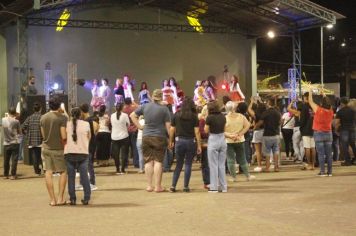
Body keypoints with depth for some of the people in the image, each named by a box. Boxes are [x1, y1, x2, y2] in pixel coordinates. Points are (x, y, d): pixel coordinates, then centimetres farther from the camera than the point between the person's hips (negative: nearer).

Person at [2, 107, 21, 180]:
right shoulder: (16, 121, -11)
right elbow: (19, 132, 1)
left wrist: (7, 116, 25)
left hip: (6, 144, 4)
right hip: (15, 143, -4)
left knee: (6, 160, 13)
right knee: (14, 159, 0)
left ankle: (5, 175, 20)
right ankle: (13, 175, -2)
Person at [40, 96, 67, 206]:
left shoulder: (43, 117, 5)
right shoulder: (62, 118, -12)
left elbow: (43, 135, 10)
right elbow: (64, 136, -17)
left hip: (46, 147, 4)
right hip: (58, 149, -4)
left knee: (48, 172, 6)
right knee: (63, 172, 10)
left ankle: (52, 199, 5)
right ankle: (60, 198, 6)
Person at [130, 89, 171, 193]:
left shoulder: (145, 106, 4)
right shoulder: (164, 109, -6)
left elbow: (132, 115, 10)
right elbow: (168, 125, -7)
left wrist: (139, 126, 10)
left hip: (146, 137, 3)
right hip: (159, 137, -3)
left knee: (148, 161, 8)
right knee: (158, 161, 0)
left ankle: (149, 186, 12)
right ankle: (158, 186, 1)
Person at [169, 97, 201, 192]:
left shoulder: (176, 115, 3)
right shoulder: (194, 116, -4)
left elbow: (172, 129, 4)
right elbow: (197, 132, -6)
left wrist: (171, 142, 15)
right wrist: (199, 145, -3)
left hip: (179, 141, 2)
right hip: (191, 141, -2)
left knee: (179, 164, 13)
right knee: (188, 165, 7)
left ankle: (173, 186, 7)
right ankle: (186, 187, 8)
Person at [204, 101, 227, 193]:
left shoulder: (210, 117, -13)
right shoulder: (223, 117, 4)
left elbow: (206, 130, -6)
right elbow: (224, 129, 10)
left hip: (213, 140, -5)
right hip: (222, 140, 5)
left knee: (213, 165, 2)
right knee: (222, 165, 13)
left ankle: (214, 187, 5)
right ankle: (223, 187, 16)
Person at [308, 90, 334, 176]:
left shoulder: (318, 110, -13)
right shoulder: (331, 111, -1)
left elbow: (310, 101, -2)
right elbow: (327, 103, 19)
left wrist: (310, 92, 11)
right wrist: (323, 95, 30)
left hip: (319, 134, -4)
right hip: (328, 134, 4)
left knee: (321, 154, -3)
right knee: (329, 154, 6)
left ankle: (322, 172, -4)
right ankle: (330, 172, 7)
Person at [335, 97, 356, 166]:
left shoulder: (340, 112, -8)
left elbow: (337, 122, -12)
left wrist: (337, 129, 4)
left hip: (344, 130, -5)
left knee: (344, 146, 0)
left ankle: (347, 161, -2)